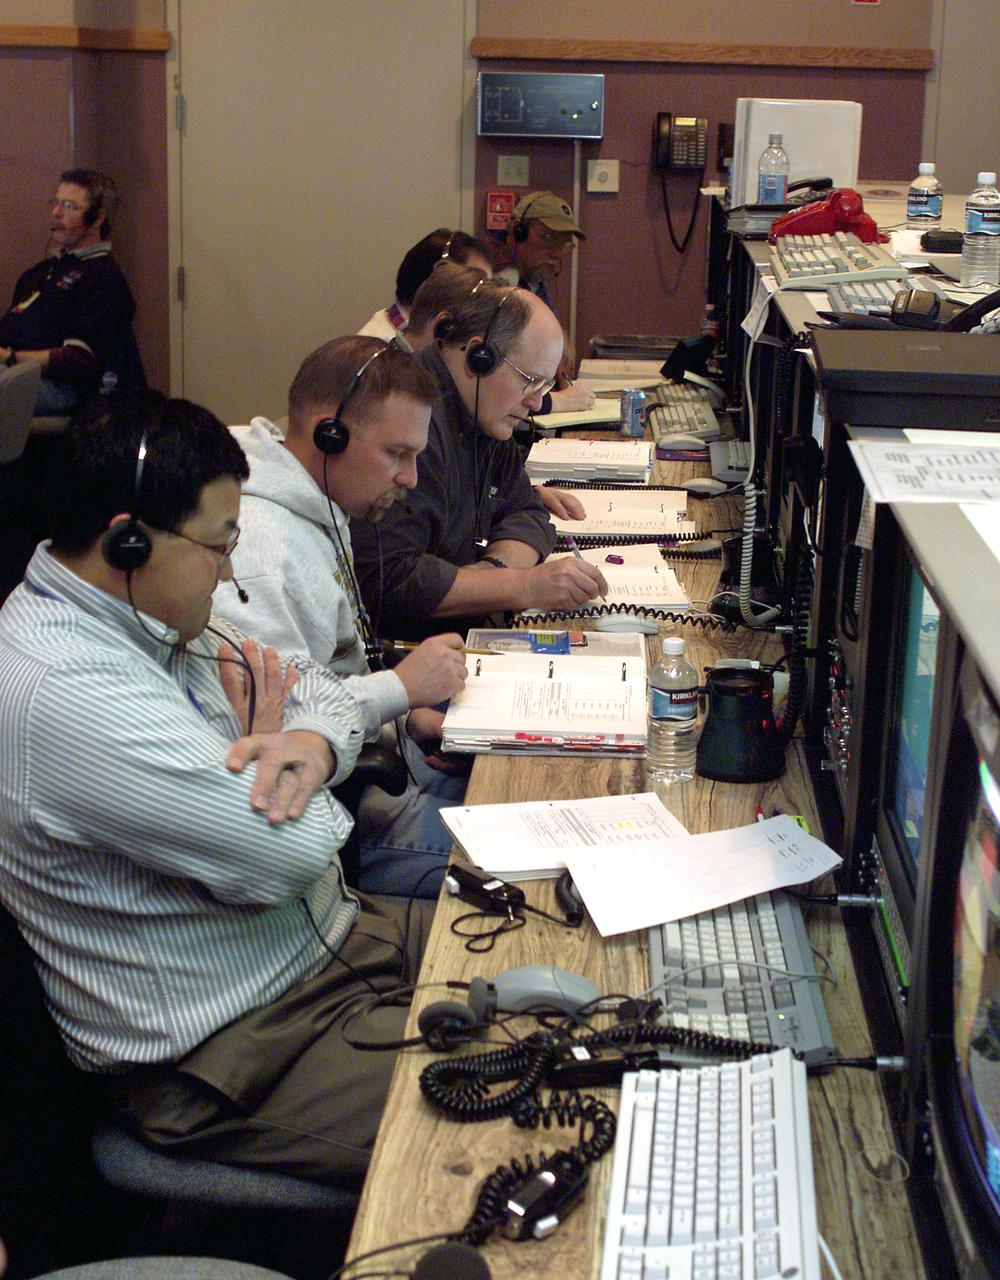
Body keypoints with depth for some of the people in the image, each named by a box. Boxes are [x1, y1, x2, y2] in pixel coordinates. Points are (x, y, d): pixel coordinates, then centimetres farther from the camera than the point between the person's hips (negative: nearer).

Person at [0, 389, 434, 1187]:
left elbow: (320, 690, 13)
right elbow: (295, 852, -29)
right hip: (229, 1054, -10)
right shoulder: (66, 694, -29)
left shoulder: (143, 616, 4)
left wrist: (311, 743, -12)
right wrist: (264, 746, -6)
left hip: (326, 936, 10)